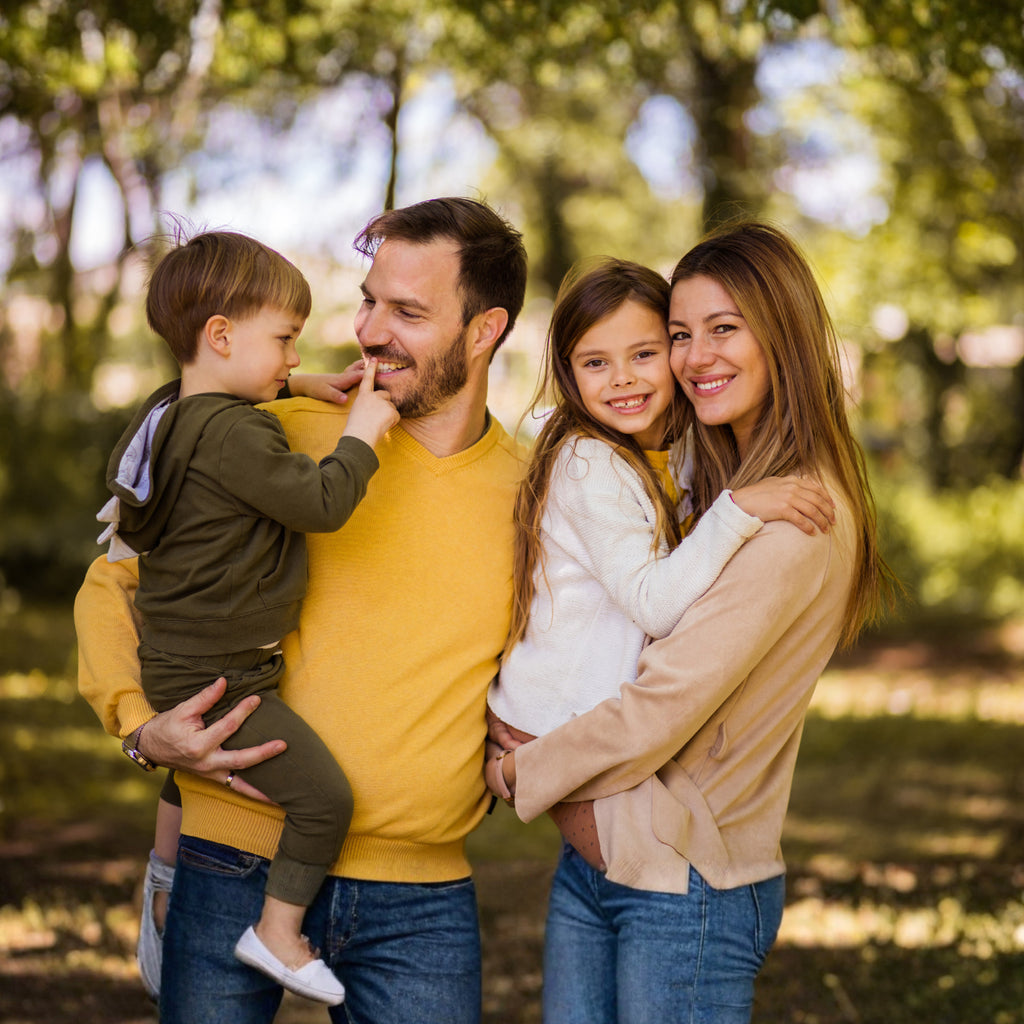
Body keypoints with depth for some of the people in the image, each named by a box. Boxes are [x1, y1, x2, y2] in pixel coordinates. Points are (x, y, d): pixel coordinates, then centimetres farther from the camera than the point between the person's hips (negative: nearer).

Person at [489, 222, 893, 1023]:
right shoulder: (717, 481, 11)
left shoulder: (800, 515, -18)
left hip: (686, 889, -8)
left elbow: (668, 703, -20)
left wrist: (520, 770, -8)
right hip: (592, 856, 8)